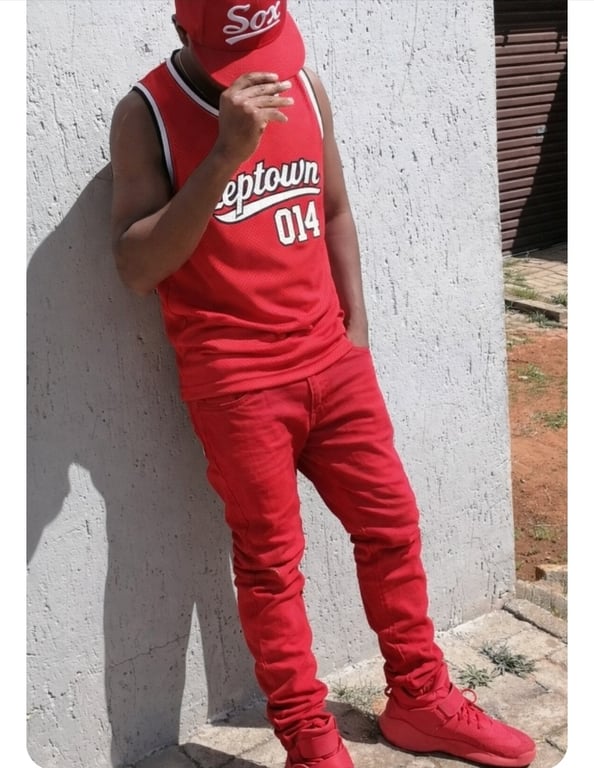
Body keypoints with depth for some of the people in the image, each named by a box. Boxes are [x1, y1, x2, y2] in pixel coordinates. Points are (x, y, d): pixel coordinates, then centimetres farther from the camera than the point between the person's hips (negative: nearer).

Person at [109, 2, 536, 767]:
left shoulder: (304, 86, 5)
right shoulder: (146, 114, -10)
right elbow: (135, 267, -18)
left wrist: (355, 322, 11)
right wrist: (225, 155, -26)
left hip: (331, 358, 5)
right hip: (236, 380, -5)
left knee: (390, 523, 12)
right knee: (270, 562, 3)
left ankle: (418, 698, 31)